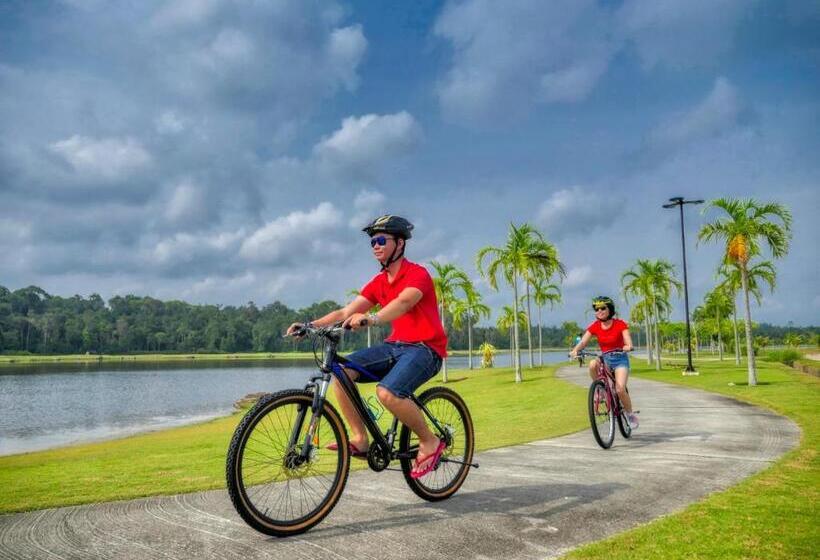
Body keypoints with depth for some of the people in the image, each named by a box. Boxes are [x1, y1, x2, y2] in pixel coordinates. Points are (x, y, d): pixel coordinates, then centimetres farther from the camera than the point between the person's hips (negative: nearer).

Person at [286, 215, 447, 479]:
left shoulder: (417, 273, -11)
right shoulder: (378, 282, 10)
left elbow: (403, 302, -33)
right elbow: (345, 312, 3)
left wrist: (371, 319, -51)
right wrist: (311, 324, -12)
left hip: (425, 348, -7)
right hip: (395, 345, 7)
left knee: (387, 392, -32)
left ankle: (430, 442, -8)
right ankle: (360, 439, -4)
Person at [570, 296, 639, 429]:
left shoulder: (620, 324, -10)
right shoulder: (595, 326, -3)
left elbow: (629, 344, -20)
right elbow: (583, 342, -14)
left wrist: (627, 347, -44)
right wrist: (575, 350, -34)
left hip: (620, 360, -3)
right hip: (604, 359, 3)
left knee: (620, 389, -20)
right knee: (593, 364, -33)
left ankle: (630, 414, 6)